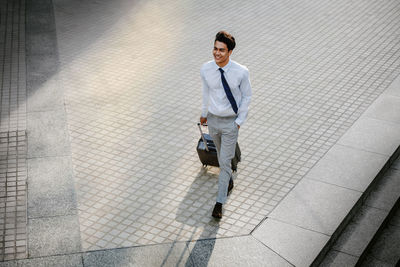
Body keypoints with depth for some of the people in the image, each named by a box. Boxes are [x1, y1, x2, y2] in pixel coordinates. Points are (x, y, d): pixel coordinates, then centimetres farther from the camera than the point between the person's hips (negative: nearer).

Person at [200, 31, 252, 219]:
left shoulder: (241, 72, -21)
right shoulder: (206, 69, -12)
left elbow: (246, 96, -7)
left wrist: (239, 121, -8)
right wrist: (204, 113, 17)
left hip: (230, 122, -4)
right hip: (213, 119, 4)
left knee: (225, 161, -2)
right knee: (221, 154, 24)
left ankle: (220, 203, 6)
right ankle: (229, 180, 51)